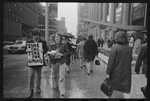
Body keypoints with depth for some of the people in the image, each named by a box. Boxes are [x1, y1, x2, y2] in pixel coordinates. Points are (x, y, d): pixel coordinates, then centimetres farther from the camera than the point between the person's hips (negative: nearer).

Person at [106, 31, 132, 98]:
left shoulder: (115, 47, -16)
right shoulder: (129, 48, -1)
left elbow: (111, 61, -17)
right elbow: (130, 60, 9)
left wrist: (108, 72, -10)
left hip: (116, 72, -3)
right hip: (126, 72, 4)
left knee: (111, 86, 20)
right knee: (125, 90, 10)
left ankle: (110, 96, 40)